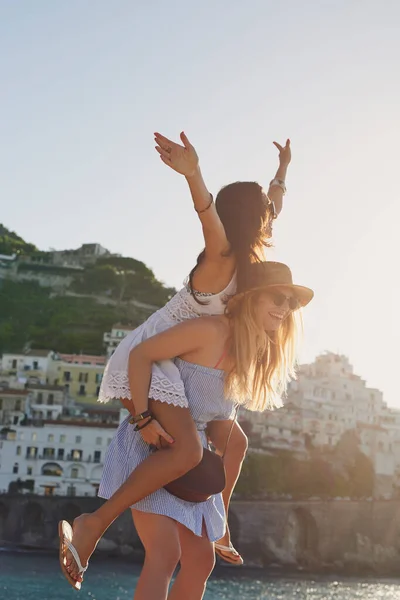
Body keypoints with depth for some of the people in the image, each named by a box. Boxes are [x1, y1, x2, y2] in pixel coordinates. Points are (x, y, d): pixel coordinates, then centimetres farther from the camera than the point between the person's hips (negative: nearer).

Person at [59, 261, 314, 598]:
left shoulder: (256, 354, 10)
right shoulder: (211, 331, -17)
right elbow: (140, 355, -17)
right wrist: (144, 419, -25)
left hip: (185, 456, 9)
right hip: (150, 446, -9)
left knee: (200, 561, 9)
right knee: (165, 553, -19)